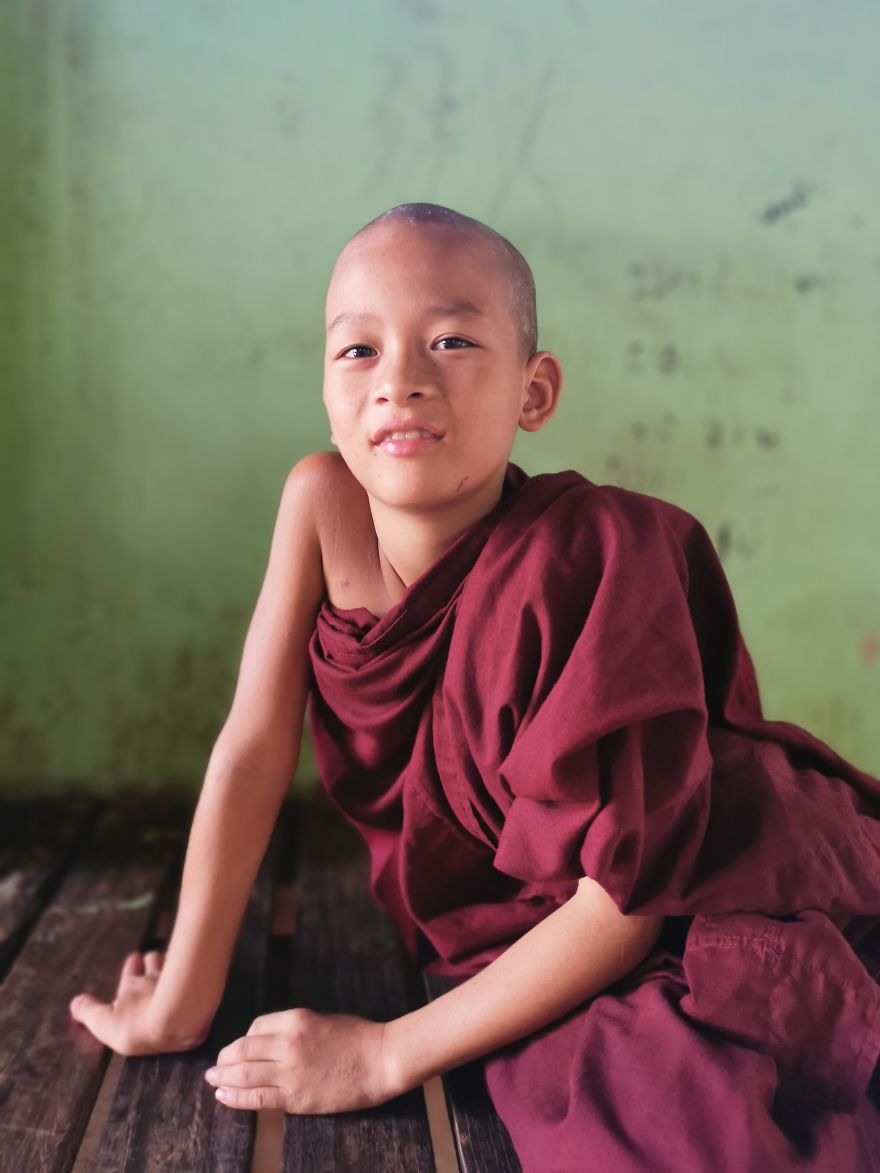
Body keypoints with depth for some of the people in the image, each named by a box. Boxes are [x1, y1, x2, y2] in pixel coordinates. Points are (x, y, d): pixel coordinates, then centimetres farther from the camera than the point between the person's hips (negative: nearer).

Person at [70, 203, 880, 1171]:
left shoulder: (588, 558, -27)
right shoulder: (320, 503, -13)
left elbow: (625, 891, -23)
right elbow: (253, 748, -8)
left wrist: (388, 1055, -20)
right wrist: (181, 1006, -6)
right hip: (498, 937, 5)